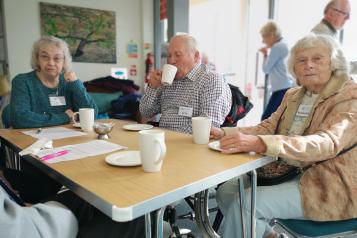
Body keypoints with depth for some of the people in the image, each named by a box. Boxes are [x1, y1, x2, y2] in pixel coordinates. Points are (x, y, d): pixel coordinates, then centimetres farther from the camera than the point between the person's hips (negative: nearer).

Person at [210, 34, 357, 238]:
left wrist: (258, 144, -43)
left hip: (331, 188, -7)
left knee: (243, 203, -21)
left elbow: (326, 144, -29)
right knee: (227, 191, -3)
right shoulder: (294, 95, 10)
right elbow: (267, 127, 2)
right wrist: (224, 133, -15)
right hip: (294, 174, 7)